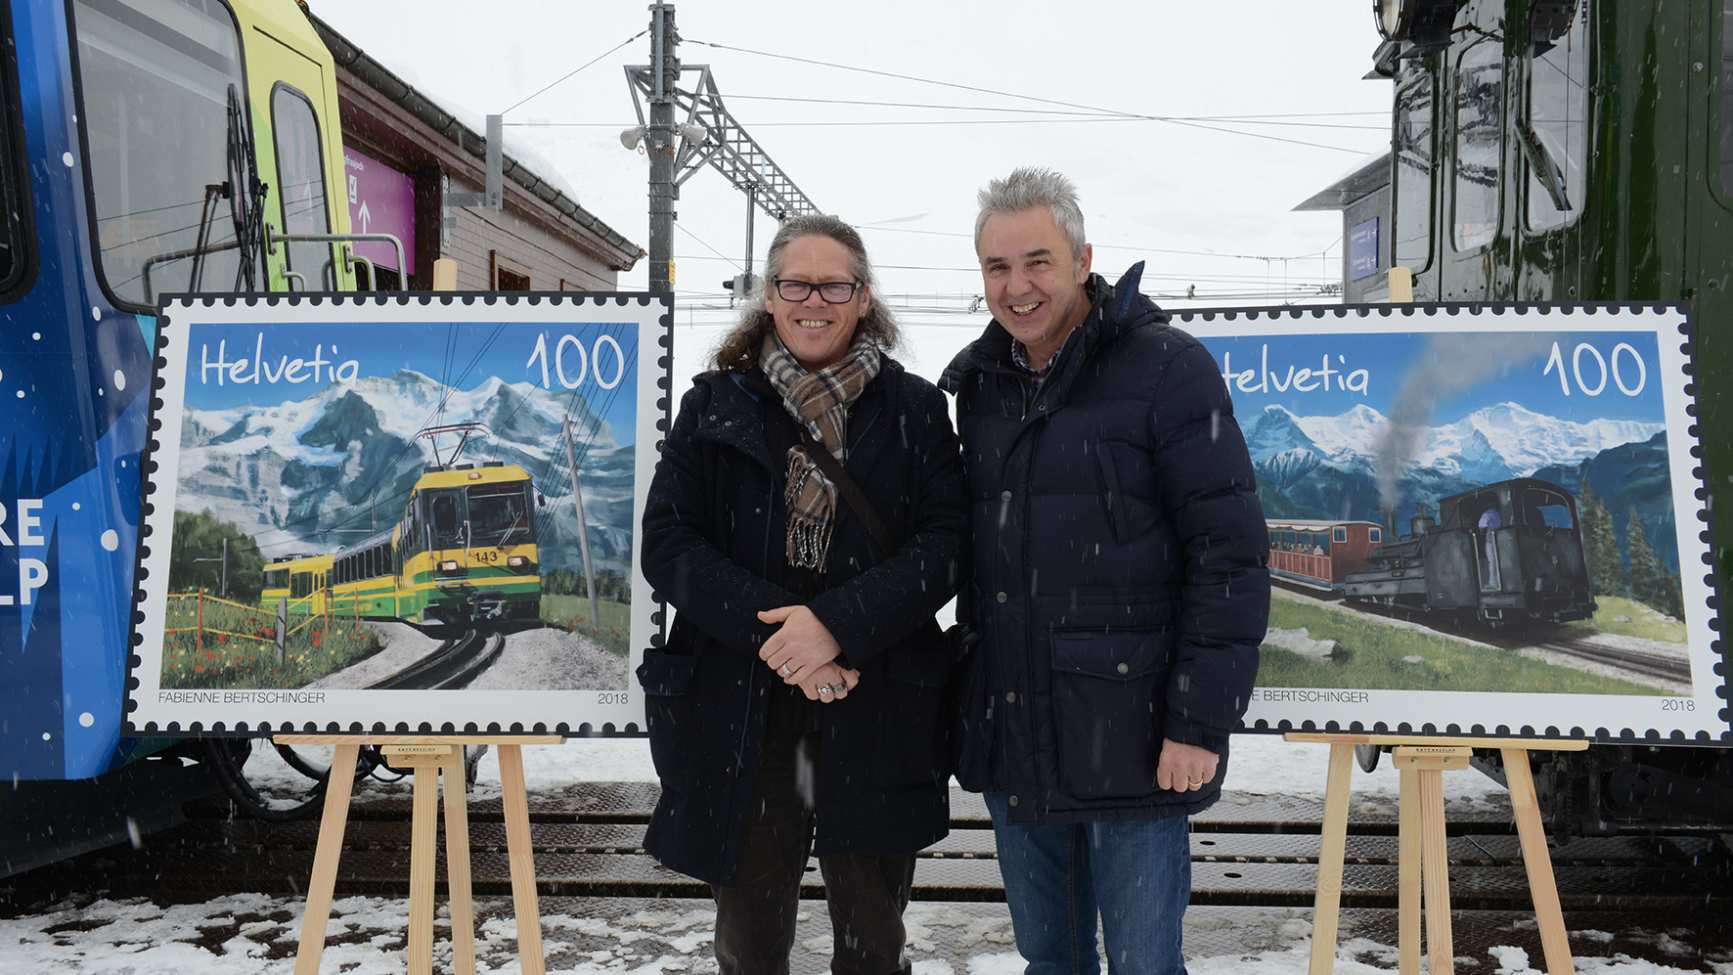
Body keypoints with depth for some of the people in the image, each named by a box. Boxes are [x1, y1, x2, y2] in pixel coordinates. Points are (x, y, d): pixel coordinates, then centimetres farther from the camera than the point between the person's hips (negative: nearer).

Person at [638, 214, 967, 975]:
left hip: (879, 719, 0)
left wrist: (840, 623, -19)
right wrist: (771, 629, -16)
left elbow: (945, 543, -4)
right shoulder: (716, 405, 6)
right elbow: (667, 543, -2)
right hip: (737, 716, 1)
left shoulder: (914, 409, 4)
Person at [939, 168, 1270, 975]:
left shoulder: (1166, 368, -9)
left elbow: (1230, 553, -12)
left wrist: (1201, 723, -16)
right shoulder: (980, 384, 10)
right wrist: (974, 691, 13)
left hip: (1130, 744, -5)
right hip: (1010, 741, 6)